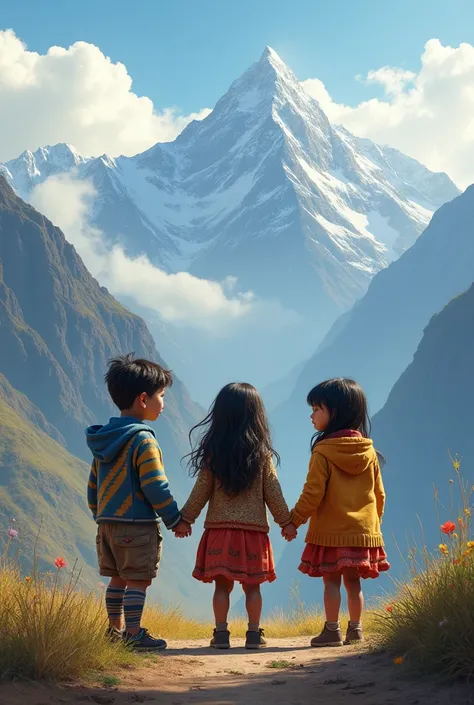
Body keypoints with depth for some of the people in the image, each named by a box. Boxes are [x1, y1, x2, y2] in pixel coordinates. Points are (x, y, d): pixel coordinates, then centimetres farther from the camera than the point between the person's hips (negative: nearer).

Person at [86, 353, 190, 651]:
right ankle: (133, 633, -2)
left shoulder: (104, 440, 11)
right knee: (138, 580, -2)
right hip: (138, 525, -8)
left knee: (118, 578, 16)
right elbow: (155, 487, -17)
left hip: (107, 523, 8)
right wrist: (175, 520, -8)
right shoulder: (143, 440, -15)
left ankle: (115, 629, 22)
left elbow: (93, 484, 17)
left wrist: (99, 515, 27)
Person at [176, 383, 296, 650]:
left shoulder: (213, 453, -2)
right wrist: (287, 522, 11)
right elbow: (273, 492, 1)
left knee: (222, 585, 6)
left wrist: (185, 519, 11)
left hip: (219, 529, 0)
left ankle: (221, 633, 6)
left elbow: (201, 492, 0)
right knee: (252, 586, 7)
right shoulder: (262, 454, -2)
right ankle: (254, 633, 9)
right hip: (253, 530, 0)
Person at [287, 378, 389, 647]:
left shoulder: (323, 452, -12)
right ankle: (355, 629, 15)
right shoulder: (369, 451, 4)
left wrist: (295, 519, -1)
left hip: (330, 531, -5)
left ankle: (332, 630, 2)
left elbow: (313, 493, -13)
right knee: (354, 583, 12)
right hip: (364, 531, 5)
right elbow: (379, 493, 10)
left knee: (332, 581, 2)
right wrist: (374, 521, 23)